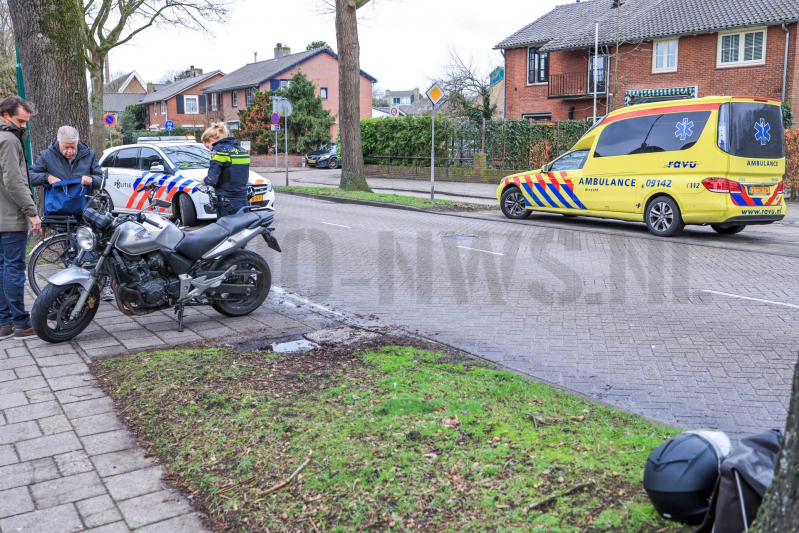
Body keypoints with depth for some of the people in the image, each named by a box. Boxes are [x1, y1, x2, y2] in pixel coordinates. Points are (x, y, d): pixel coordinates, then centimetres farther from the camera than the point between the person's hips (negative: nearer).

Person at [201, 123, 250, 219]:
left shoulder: (219, 150, -8)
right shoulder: (242, 150, 15)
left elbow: (212, 179, -14)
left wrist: (204, 181, 6)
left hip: (227, 203, -7)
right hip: (243, 202, 7)